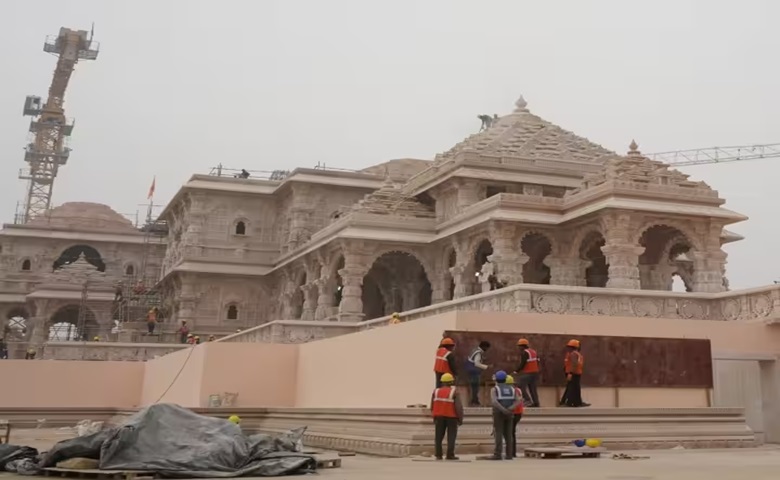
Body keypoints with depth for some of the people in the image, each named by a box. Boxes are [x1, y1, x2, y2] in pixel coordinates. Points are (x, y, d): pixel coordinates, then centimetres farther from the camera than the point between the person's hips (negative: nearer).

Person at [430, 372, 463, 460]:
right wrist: (460, 419, -7)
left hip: (439, 417, 3)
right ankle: (450, 455, -4)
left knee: (439, 436, 10)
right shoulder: (454, 392, -10)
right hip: (451, 417, -3)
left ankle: (438, 455, 7)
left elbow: (432, 406, 2)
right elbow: (459, 407, -15)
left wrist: (434, 417, 15)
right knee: (451, 436, 3)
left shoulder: (436, 391, 0)